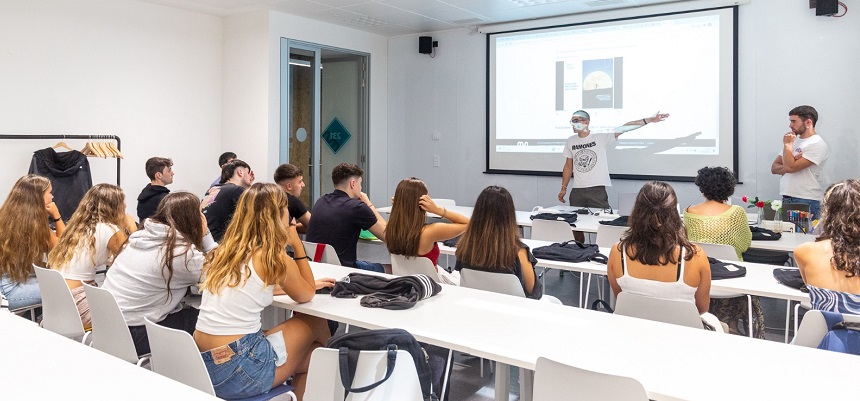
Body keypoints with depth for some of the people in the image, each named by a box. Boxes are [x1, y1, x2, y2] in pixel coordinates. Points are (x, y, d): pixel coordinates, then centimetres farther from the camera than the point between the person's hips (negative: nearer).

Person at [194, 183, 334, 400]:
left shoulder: (222, 252, 8)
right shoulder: (274, 258, -12)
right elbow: (306, 295, 7)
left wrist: (307, 283, 26)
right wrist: (297, 246, 7)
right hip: (238, 372, -7)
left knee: (308, 350, 22)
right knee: (316, 324, 15)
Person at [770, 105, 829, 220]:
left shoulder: (817, 144, -8)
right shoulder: (794, 140, 17)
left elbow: (790, 167, -18)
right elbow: (774, 168, 13)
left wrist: (787, 144, -5)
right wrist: (789, 165, -8)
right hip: (786, 200, 7)